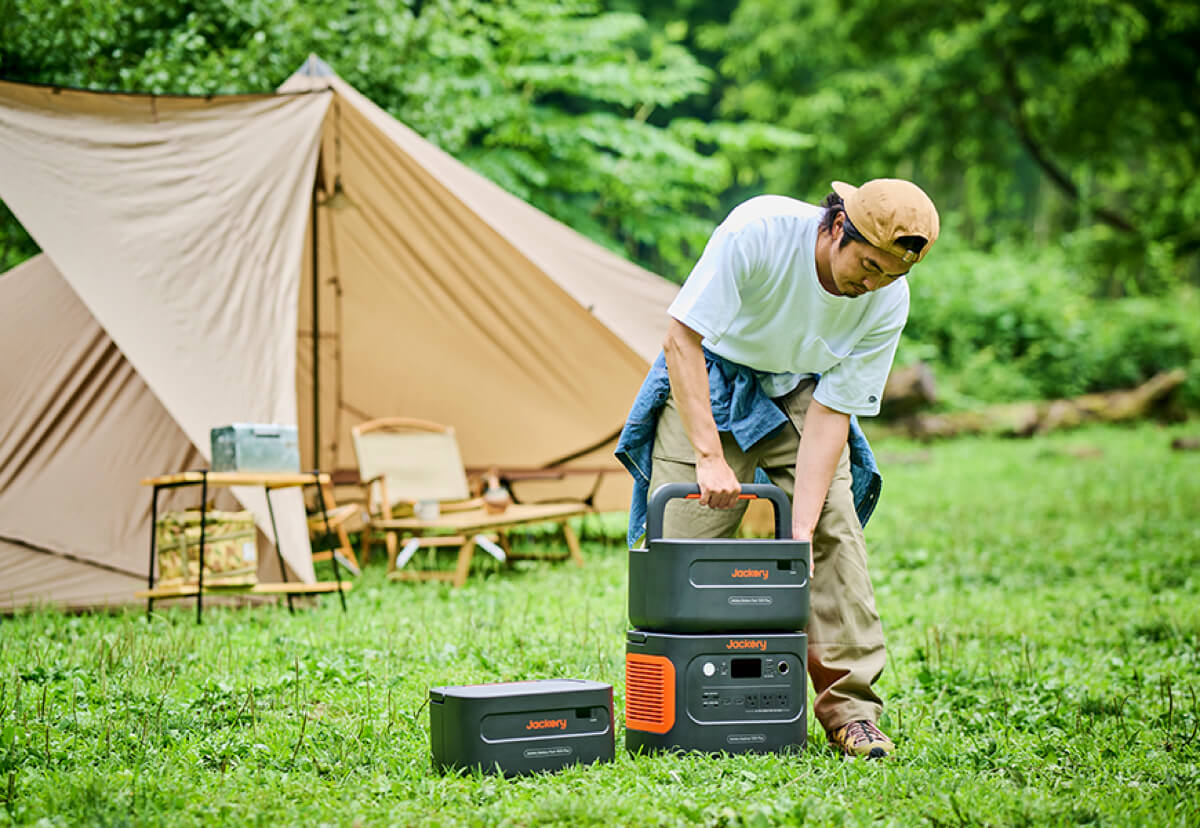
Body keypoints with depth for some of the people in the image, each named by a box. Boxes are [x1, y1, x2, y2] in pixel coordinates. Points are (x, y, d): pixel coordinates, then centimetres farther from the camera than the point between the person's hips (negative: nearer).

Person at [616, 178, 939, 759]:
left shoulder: (889, 301, -22)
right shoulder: (758, 230, -34)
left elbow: (831, 415, -19)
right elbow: (681, 339, -29)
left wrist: (802, 529, -27)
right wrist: (710, 455, -35)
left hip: (800, 394, 2)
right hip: (706, 380, -2)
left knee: (835, 537, -12)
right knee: (681, 543, -10)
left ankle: (849, 710, -4)